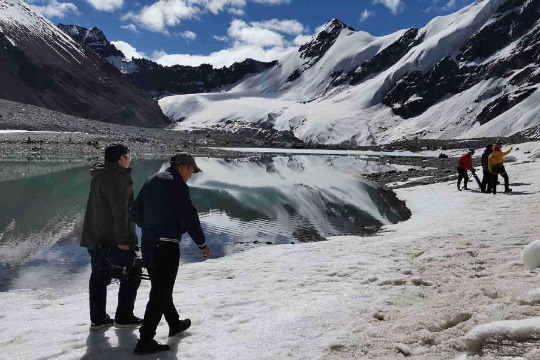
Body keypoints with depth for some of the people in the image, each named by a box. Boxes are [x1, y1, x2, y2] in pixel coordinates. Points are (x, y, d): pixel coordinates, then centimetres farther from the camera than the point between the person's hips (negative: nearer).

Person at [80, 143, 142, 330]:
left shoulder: (99, 176, 16)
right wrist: (123, 239, -22)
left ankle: (98, 318, 22)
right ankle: (124, 317, 8)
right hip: (113, 239, -10)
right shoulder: (116, 177, -17)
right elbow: (120, 210, -23)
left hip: (94, 238, 10)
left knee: (99, 277, 15)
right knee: (131, 276, 3)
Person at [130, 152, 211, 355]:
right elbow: (189, 217, -16)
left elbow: (135, 212, 16)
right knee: (160, 293, -3)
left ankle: (175, 324, 38)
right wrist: (202, 243, -6)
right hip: (166, 246, -9)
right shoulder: (177, 185, -13)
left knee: (160, 288, 21)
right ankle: (145, 340, -1)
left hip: (147, 245, 9)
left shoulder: (152, 181, 12)